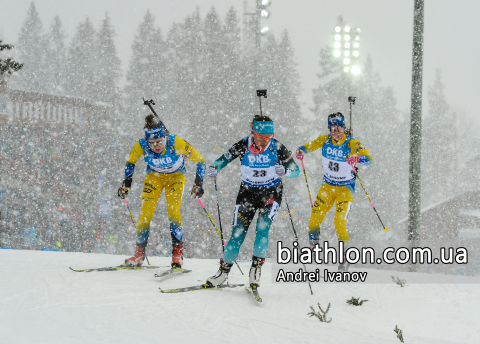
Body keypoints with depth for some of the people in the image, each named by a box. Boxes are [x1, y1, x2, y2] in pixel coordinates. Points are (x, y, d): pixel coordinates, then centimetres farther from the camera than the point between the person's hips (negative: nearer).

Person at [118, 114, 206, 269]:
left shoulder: (176, 143, -36)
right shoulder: (141, 146, -28)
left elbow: (200, 160, -21)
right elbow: (131, 162, -4)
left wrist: (198, 183, -24)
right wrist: (126, 182, -8)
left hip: (175, 176, -2)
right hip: (154, 176, 2)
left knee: (173, 211, -19)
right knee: (146, 213, -9)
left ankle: (177, 252, -6)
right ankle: (139, 253, 6)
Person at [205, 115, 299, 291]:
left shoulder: (277, 147, -16)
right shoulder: (243, 146, -14)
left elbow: (295, 170, -13)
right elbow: (223, 159, -4)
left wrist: (284, 171, -35)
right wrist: (214, 168, -26)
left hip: (271, 193, -1)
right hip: (248, 192, 1)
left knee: (262, 228, -22)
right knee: (238, 233, -5)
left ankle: (256, 266, -9)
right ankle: (224, 270, 9)